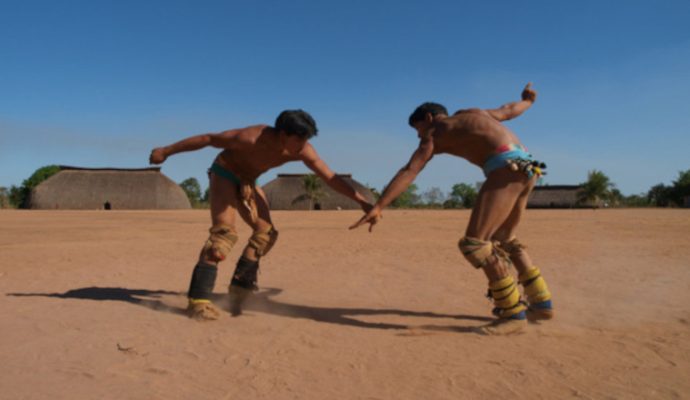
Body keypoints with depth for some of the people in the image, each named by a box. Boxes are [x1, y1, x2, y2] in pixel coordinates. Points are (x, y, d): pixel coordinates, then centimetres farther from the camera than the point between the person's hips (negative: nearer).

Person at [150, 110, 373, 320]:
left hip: (247, 181, 7)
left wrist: (361, 200, -16)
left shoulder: (303, 151, -21)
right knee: (225, 232, -22)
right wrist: (166, 152, -17)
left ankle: (239, 288, 8)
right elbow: (207, 139, -25)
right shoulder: (252, 139, -36)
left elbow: (331, 178, -14)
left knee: (266, 232, -3)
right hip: (224, 173, -6)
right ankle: (198, 300, -22)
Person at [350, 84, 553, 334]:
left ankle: (514, 313, -9)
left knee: (474, 243, -11)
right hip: (526, 165, 9)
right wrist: (527, 101, 69)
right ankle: (542, 303, 24)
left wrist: (378, 207, -13)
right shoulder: (473, 113, 29)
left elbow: (408, 172, -4)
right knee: (504, 240, 22)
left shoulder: (433, 133, 9)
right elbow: (509, 110, 45)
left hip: (506, 168, -9)